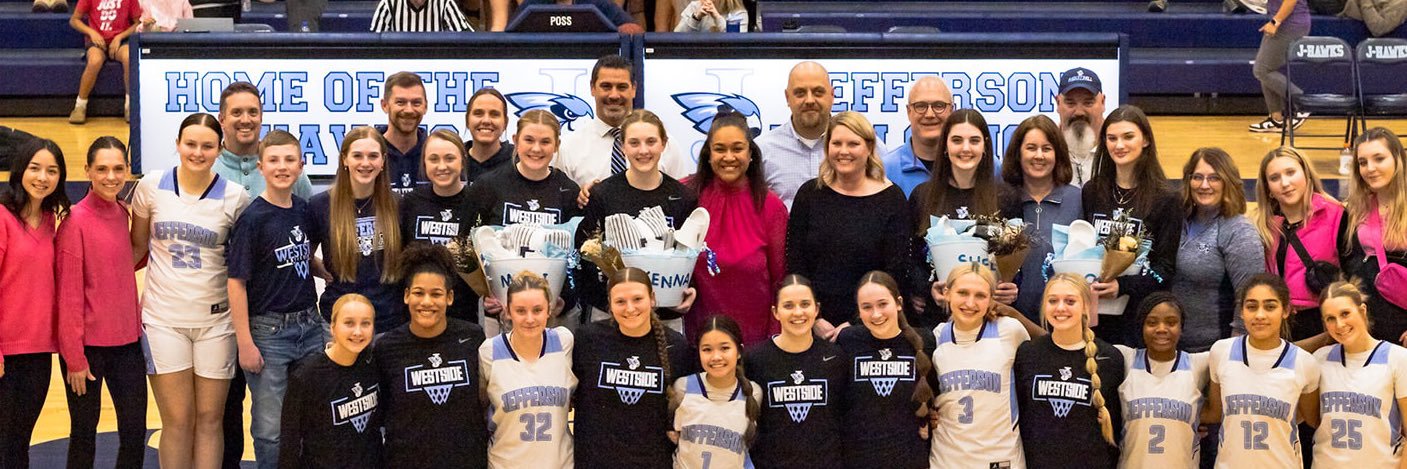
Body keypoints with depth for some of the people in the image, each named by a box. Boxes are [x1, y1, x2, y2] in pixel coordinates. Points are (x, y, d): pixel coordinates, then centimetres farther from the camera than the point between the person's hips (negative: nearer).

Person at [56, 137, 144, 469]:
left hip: (127, 341, 6)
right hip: (89, 344, -5)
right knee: (84, 431, 5)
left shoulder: (122, 214, 6)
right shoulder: (75, 220, -11)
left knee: (135, 432, 6)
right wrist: (74, 357, -11)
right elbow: (68, 294, -11)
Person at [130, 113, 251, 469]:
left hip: (216, 320, 0)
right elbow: (137, 246, 11)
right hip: (163, 319, 0)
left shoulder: (235, 197, -3)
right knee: (177, 420, 1)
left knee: (210, 419, 5)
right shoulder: (152, 186, 0)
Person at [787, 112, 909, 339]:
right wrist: (815, 320, -8)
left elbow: (896, 272, -5)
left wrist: (855, 324, -12)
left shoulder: (891, 198, 0)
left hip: (870, 326, -1)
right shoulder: (810, 194, 5)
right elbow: (794, 264, 2)